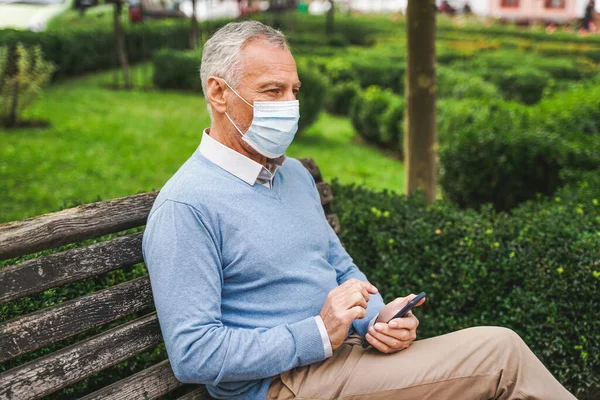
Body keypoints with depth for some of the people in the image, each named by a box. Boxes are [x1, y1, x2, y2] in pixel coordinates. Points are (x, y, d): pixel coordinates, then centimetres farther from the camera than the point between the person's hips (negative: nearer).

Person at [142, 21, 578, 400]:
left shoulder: (294, 173, 12)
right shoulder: (184, 207, -14)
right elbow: (192, 354, -19)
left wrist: (378, 319, -3)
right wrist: (319, 335, -21)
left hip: (346, 354, 8)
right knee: (501, 352, -15)